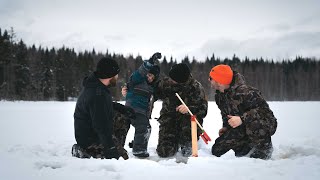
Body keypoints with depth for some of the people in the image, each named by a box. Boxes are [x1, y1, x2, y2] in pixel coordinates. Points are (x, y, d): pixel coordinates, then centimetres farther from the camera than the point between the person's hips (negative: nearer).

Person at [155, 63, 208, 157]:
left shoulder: (196, 87, -16)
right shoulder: (165, 82, -8)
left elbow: (203, 110, -20)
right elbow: (156, 94, 9)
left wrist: (189, 109, -40)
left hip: (188, 119, -1)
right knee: (164, 152, -15)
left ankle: (187, 144, -7)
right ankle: (177, 143, 21)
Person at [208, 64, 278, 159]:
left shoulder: (243, 92, -28)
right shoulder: (219, 96, 1)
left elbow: (263, 109, -33)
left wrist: (242, 119, -41)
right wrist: (226, 127, 2)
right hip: (242, 128, 8)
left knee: (253, 122, -45)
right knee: (217, 150, -2)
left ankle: (265, 147, -13)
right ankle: (250, 147, 15)